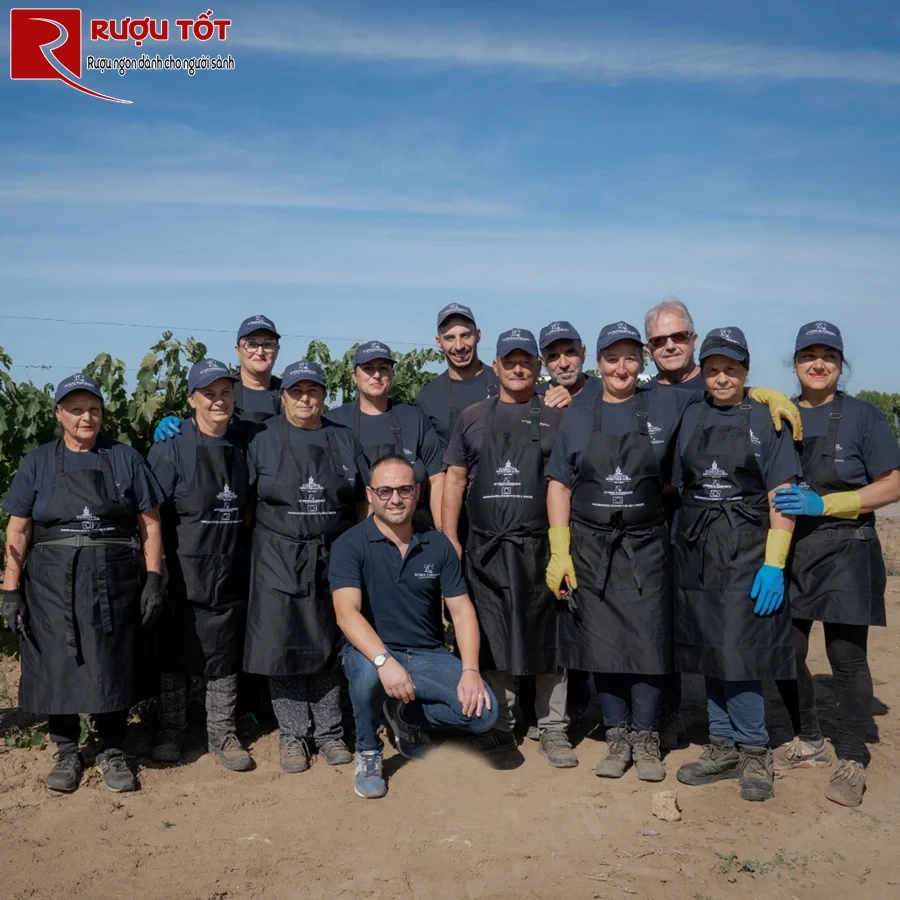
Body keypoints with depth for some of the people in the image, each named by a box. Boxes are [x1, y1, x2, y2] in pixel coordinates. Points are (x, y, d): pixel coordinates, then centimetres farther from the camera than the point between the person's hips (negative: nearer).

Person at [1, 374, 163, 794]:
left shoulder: (126, 459, 5)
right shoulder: (38, 462, 5)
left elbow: (149, 523, 4)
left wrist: (153, 580, -2)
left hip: (113, 582, 0)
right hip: (52, 583, 1)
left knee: (111, 668, 6)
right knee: (57, 667, 7)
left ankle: (112, 752, 21)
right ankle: (67, 752, 24)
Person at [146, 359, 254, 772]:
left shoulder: (242, 445, 2)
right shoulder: (171, 447, -10)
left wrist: (242, 544, 6)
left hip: (230, 571, 3)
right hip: (183, 571, -3)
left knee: (225, 655, 11)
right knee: (176, 652, 10)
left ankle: (222, 734, 24)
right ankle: (170, 732, 26)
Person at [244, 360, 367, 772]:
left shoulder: (344, 440, 9)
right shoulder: (263, 440, 3)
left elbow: (362, 503, 11)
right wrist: (251, 549, -2)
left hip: (334, 559, 2)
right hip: (279, 560, -2)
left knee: (330, 647, 9)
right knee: (284, 648, 1)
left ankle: (329, 732, 21)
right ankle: (291, 735, 15)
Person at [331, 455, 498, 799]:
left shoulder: (438, 544, 1)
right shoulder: (350, 545, -10)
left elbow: (462, 611, 0)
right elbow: (346, 612, -23)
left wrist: (471, 671, -15)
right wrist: (385, 660, -39)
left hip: (428, 655, 3)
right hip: (372, 653, -3)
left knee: (484, 712, -18)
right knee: (368, 671, -38)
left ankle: (407, 714, 12)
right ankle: (367, 753, -6)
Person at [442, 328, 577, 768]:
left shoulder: (556, 418, 5)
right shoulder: (473, 418, 10)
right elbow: (454, 478, 10)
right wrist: (449, 539, 2)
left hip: (540, 548, -1)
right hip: (485, 549, 2)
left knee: (547, 637, 5)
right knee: (492, 640, 9)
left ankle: (553, 730, 17)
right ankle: (500, 727, 23)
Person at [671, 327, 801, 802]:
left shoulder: (766, 420, -1)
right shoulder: (690, 419, 9)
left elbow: (781, 500, -6)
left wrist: (774, 564, -13)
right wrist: (678, 541, 5)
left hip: (746, 549, -4)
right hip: (695, 550, 4)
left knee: (738, 653, -6)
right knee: (708, 652, 9)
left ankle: (754, 752, 12)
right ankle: (724, 746, 23)